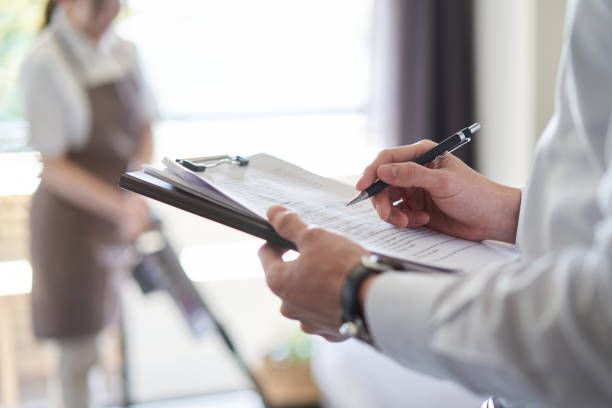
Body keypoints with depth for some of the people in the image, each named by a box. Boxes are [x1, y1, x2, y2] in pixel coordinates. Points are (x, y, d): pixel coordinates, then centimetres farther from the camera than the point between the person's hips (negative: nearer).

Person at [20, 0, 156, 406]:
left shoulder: (123, 50, -1)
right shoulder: (45, 63, -19)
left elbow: (143, 129, 7)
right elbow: (53, 168, -19)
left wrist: (138, 197, -9)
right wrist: (120, 206, -29)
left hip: (120, 217, 6)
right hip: (72, 220, -5)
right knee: (78, 350, 6)